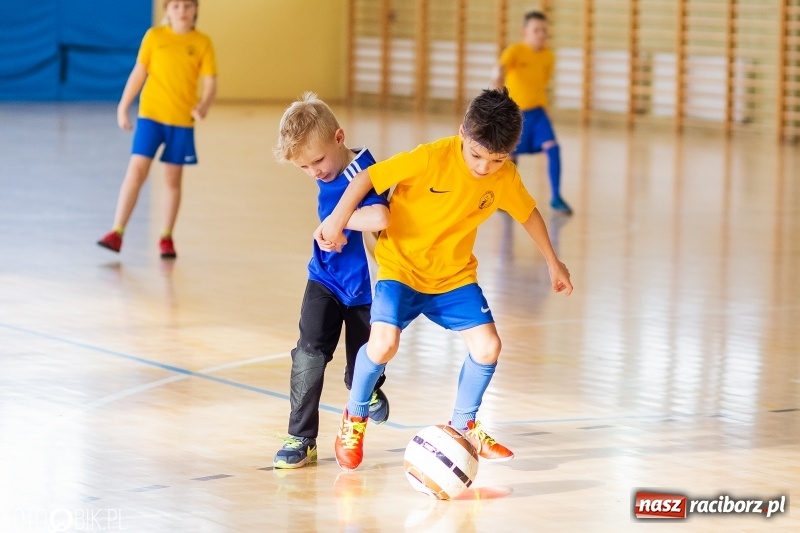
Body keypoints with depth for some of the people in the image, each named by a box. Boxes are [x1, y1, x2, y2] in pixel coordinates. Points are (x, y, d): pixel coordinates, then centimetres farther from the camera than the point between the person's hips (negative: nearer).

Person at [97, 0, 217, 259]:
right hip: (150, 114, 0)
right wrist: (123, 107, 6)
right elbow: (139, 73, 7)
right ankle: (117, 233, -8)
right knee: (136, 172, -9)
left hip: (182, 120, 0)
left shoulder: (202, 43, -1)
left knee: (173, 179, 8)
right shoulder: (154, 36, 1)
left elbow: (210, 82, -3)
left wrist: (204, 105, -23)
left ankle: (166, 238, 19)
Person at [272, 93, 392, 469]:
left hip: (362, 287, -5)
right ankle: (301, 437, -4)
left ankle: (369, 393, 47)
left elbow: (379, 217, -45)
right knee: (310, 352, -13)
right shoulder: (330, 175, -3)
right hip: (325, 281, 5)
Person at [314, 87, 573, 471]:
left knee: (487, 347, -7)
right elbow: (368, 177, -20)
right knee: (383, 344, -22)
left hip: (455, 275, 5)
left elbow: (528, 212, 10)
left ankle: (463, 425, 19)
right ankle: (355, 417, 5)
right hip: (401, 267, -4)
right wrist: (338, 219, -30)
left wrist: (553, 262, 19)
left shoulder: (506, 177, -9)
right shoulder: (432, 158, -24)